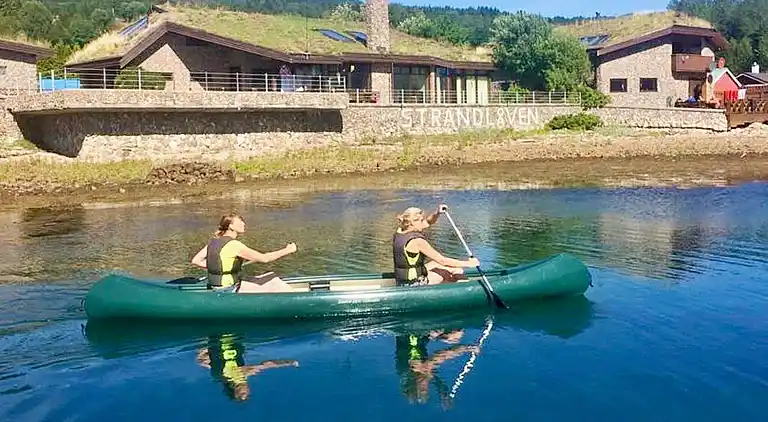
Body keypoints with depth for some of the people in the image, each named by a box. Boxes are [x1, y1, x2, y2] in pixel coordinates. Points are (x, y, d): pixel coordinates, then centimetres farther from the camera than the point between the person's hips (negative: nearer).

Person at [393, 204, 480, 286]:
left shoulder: (399, 232, -1)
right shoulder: (417, 241, -25)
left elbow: (427, 222, 13)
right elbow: (443, 261, -20)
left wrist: (437, 213, -6)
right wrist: (468, 263, -12)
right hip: (415, 284, -9)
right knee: (458, 270, 4)